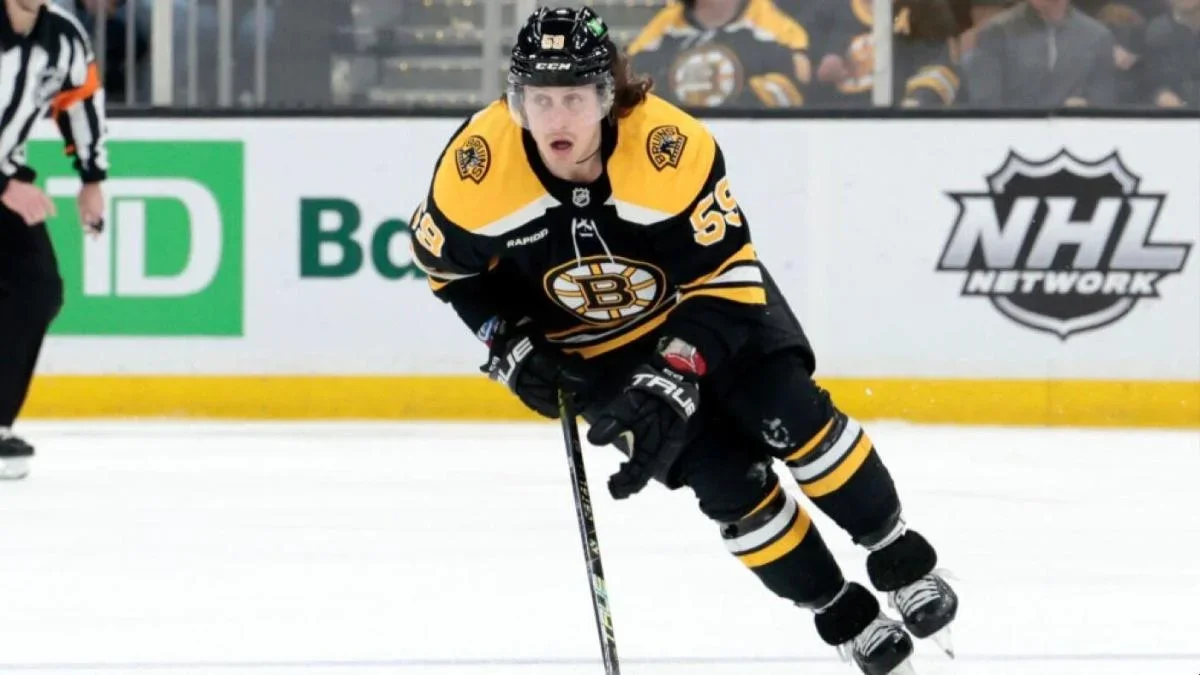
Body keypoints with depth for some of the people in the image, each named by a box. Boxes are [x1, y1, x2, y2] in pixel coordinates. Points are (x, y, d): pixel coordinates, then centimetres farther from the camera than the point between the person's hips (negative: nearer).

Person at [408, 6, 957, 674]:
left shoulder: (674, 148, -32)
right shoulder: (476, 168, -26)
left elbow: (725, 281, -25)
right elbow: (447, 261, -4)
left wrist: (672, 381, -33)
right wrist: (513, 345, -13)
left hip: (706, 305, -1)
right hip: (595, 350, 1)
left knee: (790, 419, -18)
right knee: (727, 480, -11)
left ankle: (897, 555, 6)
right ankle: (845, 616, 7)